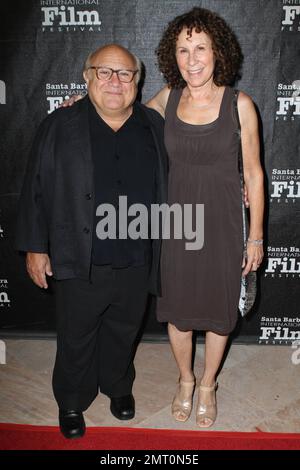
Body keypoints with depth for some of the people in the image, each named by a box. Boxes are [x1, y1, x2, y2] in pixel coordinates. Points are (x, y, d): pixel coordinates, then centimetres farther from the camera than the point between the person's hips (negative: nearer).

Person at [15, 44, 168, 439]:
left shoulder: (155, 126, 2)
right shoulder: (60, 126, -5)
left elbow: (167, 187, 7)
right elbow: (37, 190, -4)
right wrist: (36, 247, -4)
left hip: (136, 263, 2)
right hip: (79, 263, -2)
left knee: (123, 332, 22)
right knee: (76, 339, 15)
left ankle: (118, 386, 48)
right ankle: (72, 401, 41)